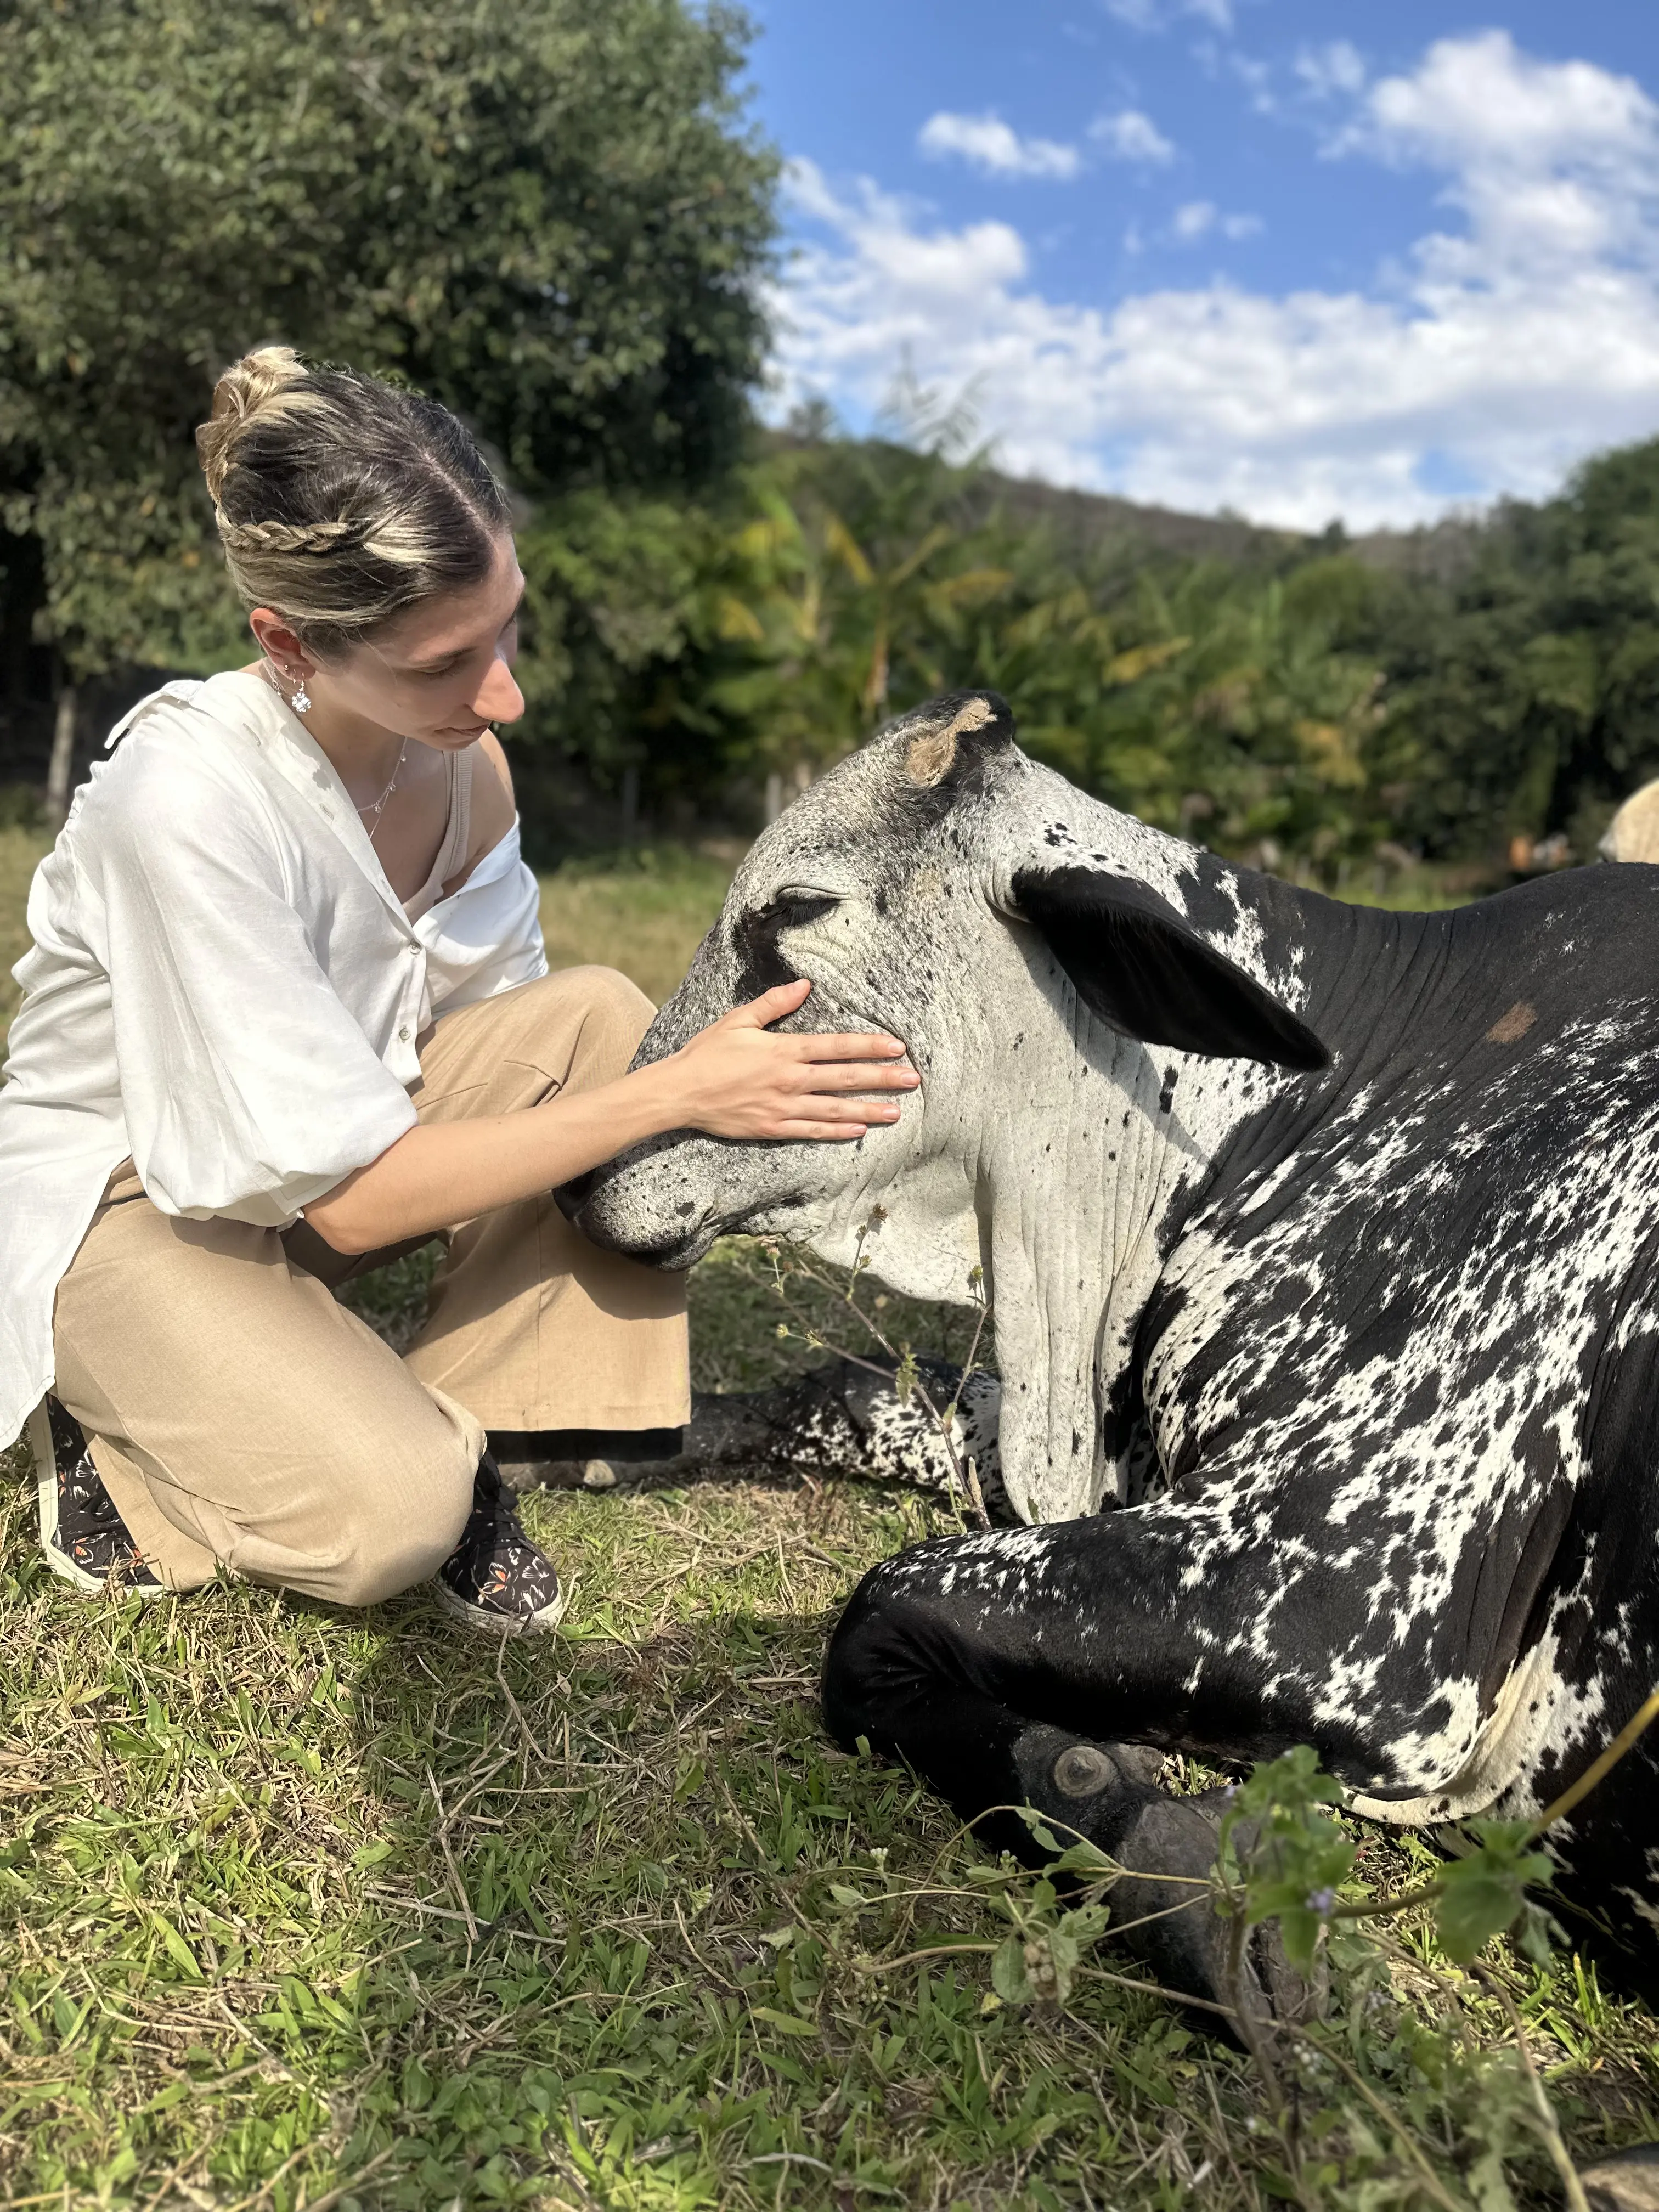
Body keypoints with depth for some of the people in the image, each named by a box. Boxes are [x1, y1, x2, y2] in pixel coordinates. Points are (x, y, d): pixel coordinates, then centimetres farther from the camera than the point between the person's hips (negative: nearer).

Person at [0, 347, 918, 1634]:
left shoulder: (463, 761, -11)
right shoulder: (183, 797, -32)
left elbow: (502, 1045, -5)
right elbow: (351, 1193, -30)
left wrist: (732, 1072, -21)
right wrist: (675, 1096, -33)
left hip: (326, 1143, 6)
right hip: (124, 1204, -6)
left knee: (599, 1019, -19)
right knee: (388, 1517, -29)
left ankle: (460, 1445, -8)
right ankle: (117, 1442, 4)